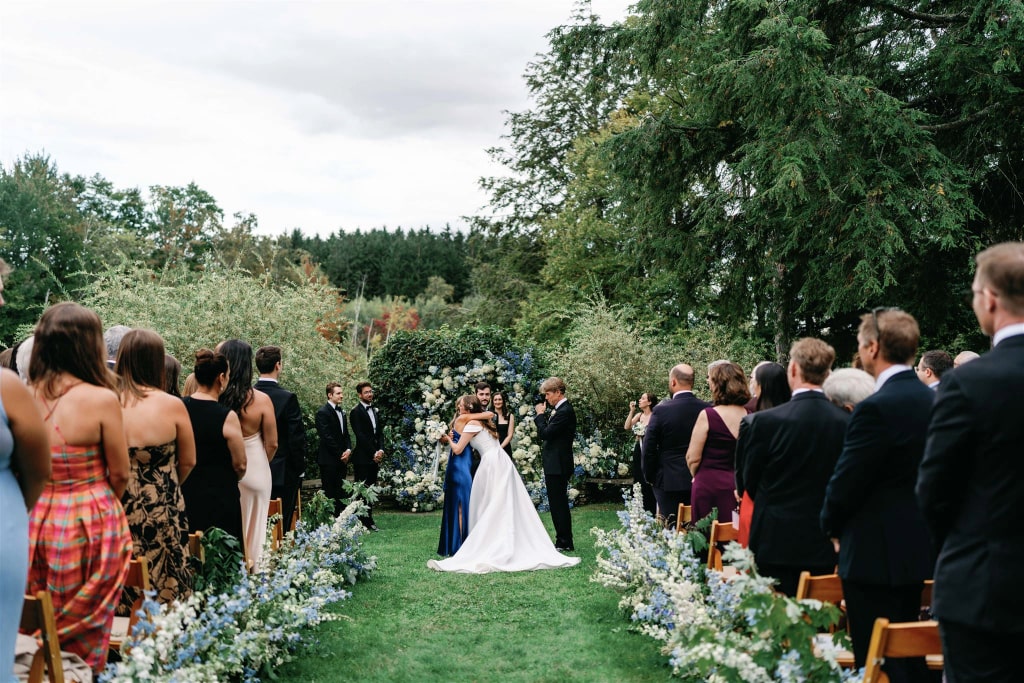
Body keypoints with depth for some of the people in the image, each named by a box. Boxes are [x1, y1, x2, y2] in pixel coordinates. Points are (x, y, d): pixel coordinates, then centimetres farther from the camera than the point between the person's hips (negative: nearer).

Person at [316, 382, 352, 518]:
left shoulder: (341, 411, 16)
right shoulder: (323, 412, -10)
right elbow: (326, 437, -14)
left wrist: (348, 450, 1)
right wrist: (340, 454, -11)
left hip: (342, 459, 8)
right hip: (329, 460, -8)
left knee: (341, 493, 7)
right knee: (330, 493, -4)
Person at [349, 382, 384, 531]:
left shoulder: (375, 411, 17)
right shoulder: (355, 412, -6)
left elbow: (380, 433, 15)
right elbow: (360, 435, -12)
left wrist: (381, 450, -1)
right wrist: (373, 453, -13)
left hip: (374, 457, 7)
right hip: (362, 457, -7)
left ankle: (369, 520, 13)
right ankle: (362, 522, -2)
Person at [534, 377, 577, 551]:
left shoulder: (564, 411, -19)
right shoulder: (561, 409, 13)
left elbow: (545, 433, -22)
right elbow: (548, 432, 14)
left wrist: (540, 414, -10)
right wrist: (544, 415, 3)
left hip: (557, 465, -11)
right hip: (555, 464, 11)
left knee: (559, 504, -4)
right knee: (558, 503, 15)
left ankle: (564, 542, 3)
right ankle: (563, 541, 22)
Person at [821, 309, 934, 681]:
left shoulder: (877, 407, -21)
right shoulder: (931, 399, 5)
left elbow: (845, 482, -18)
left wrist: (833, 527, 2)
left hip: (876, 554, -9)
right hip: (917, 549, 9)